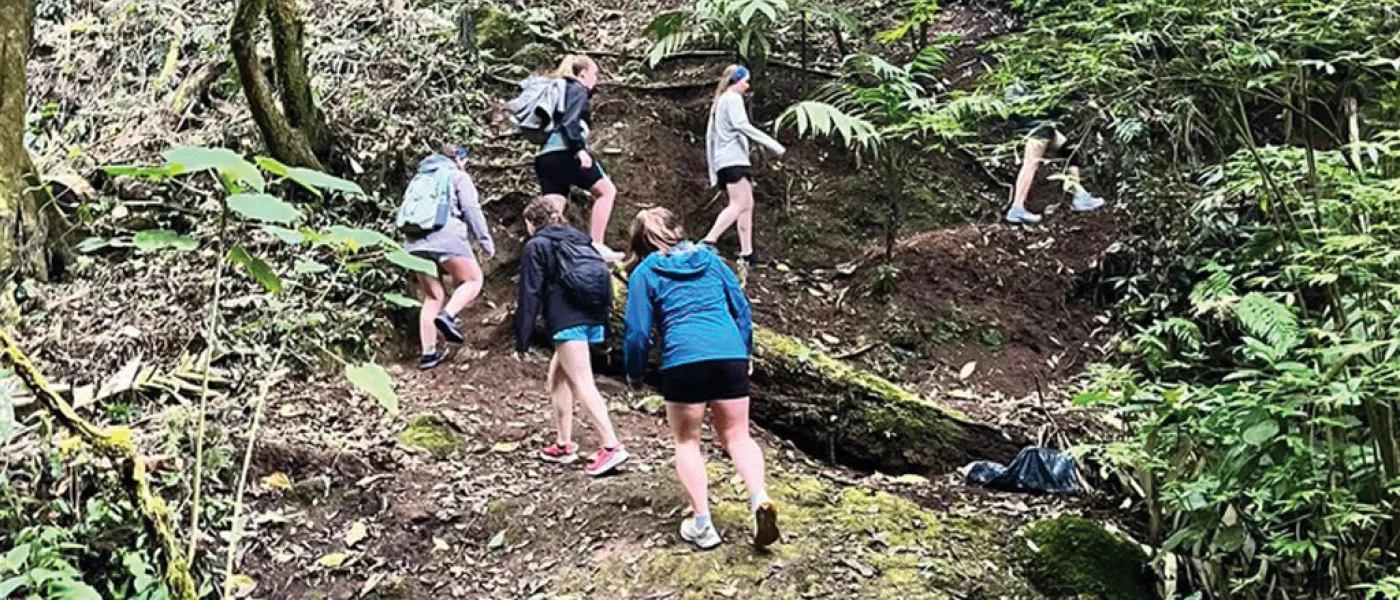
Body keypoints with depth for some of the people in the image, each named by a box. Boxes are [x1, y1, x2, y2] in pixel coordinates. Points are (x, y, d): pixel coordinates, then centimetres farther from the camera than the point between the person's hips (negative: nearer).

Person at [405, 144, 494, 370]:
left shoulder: (422, 178, 29)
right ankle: (447, 316, -18)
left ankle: (428, 353, 6)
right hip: (446, 235, -6)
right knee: (473, 280, 8)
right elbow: (471, 209, 0)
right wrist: (485, 240, 1)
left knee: (432, 297, 13)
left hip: (415, 242, 6)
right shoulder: (458, 177, 10)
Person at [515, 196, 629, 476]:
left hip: (567, 322, -8)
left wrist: (522, 339, -2)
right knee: (557, 377, 19)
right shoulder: (580, 239, 20)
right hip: (594, 318, 8)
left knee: (582, 384, -11)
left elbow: (530, 295, -4)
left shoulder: (536, 247, 1)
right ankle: (563, 445, 21)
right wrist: (603, 316, 20)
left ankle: (612, 446, -22)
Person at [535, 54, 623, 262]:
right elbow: (569, 121, -14)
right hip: (564, 152, -9)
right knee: (606, 190, 0)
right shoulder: (578, 90, 2)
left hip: (546, 156, 9)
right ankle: (596, 245, -7)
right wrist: (580, 149, -22)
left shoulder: (561, 89, 29)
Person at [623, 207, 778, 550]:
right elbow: (741, 308, 18)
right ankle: (759, 499, -12)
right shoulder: (711, 259, 17)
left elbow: (637, 330, 3)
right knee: (737, 436, 13)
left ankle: (702, 524, 7)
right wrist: (746, 354, 27)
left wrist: (634, 374, 17)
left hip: (683, 359, -3)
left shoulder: (644, 273, 7)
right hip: (731, 355, 3)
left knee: (687, 441, 14)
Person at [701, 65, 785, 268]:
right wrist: (772, 145, -21)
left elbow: (710, 136, 26)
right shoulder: (733, 99, -3)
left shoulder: (719, 102, 26)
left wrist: (713, 172, 25)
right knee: (739, 204, -18)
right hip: (733, 160, -10)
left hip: (723, 161, 10)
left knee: (747, 205, 7)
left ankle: (747, 254, 1)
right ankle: (709, 241, -28)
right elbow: (741, 125, -19)